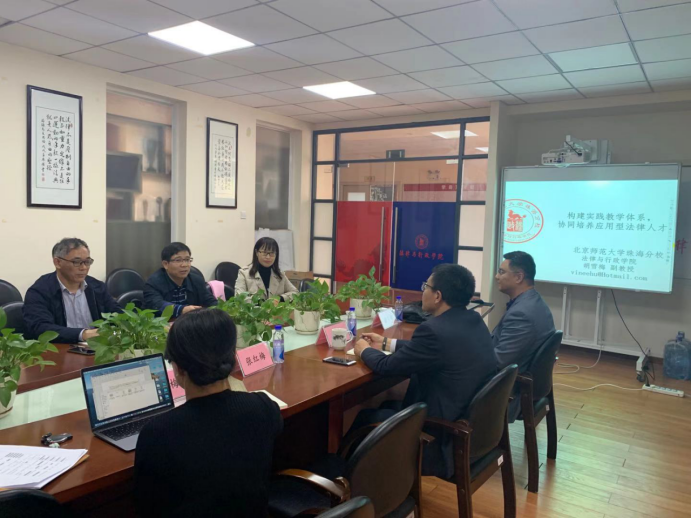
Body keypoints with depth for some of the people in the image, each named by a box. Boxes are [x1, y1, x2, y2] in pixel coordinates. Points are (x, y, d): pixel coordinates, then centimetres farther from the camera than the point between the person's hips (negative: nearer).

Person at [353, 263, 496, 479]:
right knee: (389, 404, 24)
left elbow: (387, 366, -14)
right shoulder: (474, 320, 0)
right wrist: (386, 343, 21)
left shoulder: (435, 330, -27)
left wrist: (365, 350, 7)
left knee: (366, 417, 12)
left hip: (446, 435, -8)